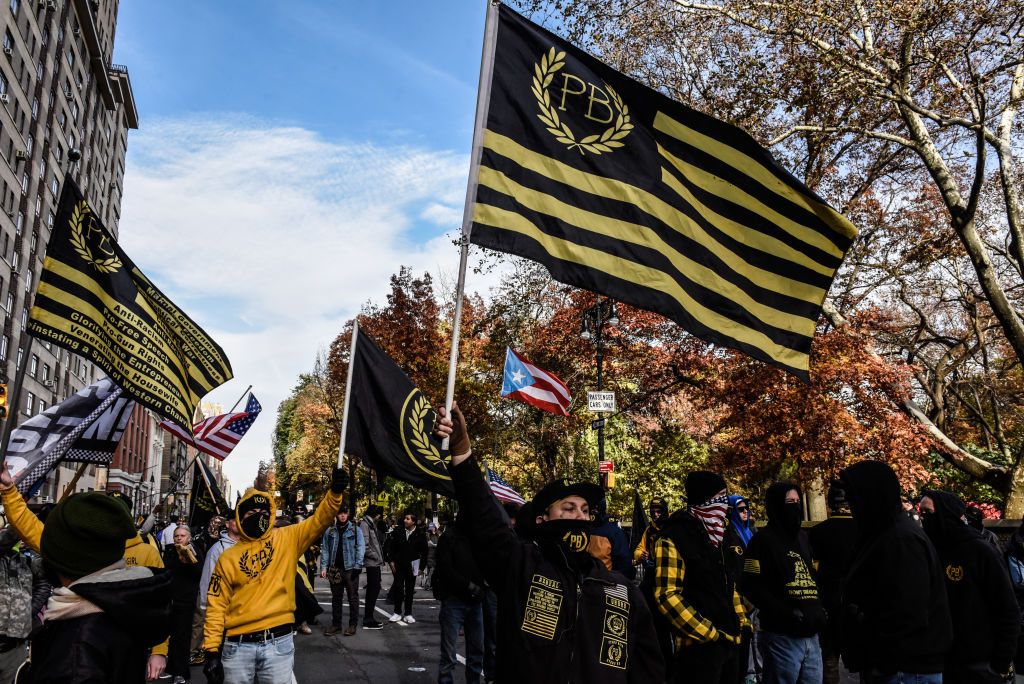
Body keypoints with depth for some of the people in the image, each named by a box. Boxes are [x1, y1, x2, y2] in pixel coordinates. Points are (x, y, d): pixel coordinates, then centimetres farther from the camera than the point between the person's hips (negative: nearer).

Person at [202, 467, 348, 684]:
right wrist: (212, 650, -1)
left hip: (279, 643, 0)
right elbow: (216, 606, 4)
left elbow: (319, 519, -6)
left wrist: (335, 492, -24)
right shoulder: (228, 557, 5)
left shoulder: (287, 539, 4)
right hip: (238, 646, 1)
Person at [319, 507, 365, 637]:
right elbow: (325, 549, 8)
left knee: (353, 597, 2)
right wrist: (323, 567, -1)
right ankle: (336, 624, 19)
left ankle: (353, 624, 10)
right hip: (335, 569, 3)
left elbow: (361, 547, -3)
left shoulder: (355, 529, 2)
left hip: (350, 569, -2)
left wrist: (358, 565, -12)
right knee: (336, 598, 10)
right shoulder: (329, 531, 8)